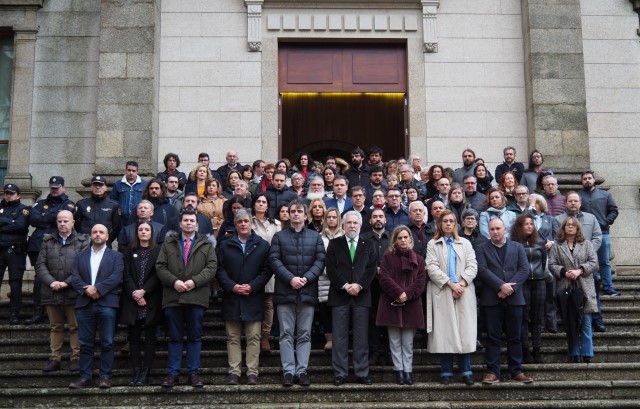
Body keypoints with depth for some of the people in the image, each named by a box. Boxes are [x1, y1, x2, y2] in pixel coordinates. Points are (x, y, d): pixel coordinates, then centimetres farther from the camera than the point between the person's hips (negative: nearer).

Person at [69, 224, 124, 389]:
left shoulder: (116, 256, 10)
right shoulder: (80, 256, 18)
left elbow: (116, 277, -5)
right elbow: (75, 278, 5)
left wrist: (97, 288, -15)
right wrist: (86, 290, -13)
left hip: (107, 303, -2)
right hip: (84, 304, 3)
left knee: (107, 343, -2)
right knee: (85, 344, 4)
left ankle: (105, 376, 2)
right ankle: (85, 377, 8)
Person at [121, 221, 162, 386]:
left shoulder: (158, 251, 4)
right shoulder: (129, 252, 12)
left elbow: (157, 275, -3)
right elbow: (127, 275, 3)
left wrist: (143, 291, -12)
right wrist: (135, 294, -10)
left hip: (151, 301, -2)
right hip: (132, 301, 2)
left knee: (149, 338, -1)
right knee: (134, 338, 2)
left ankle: (144, 375, 1)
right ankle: (136, 374, 5)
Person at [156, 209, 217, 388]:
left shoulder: (206, 245, 9)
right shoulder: (168, 243, 13)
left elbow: (211, 267, 0)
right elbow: (160, 267, 5)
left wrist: (194, 281, -13)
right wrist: (174, 281, -11)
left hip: (196, 297, -1)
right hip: (172, 297, 1)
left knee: (195, 337, 5)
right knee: (174, 337, 6)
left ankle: (193, 373, 11)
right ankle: (172, 374, 10)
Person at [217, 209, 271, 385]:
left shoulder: (262, 245, 7)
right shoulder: (225, 245, 11)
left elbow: (267, 270, 0)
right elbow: (220, 270, 3)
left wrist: (252, 286, -11)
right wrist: (232, 286, -11)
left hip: (253, 298, -1)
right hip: (231, 298, 1)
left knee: (253, 337, 0)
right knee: (233, 338, 4)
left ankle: (252, 372, 4)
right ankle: (234, 372, 8)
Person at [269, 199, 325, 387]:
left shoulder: (315, 237, 12)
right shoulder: (279, 236, 9)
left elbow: (320, 260, 3)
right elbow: (274, 260, -1)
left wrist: (306, 278, -11)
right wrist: (290, 278, -14)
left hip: (308, 292, 1)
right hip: (285, 292, -1)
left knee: (304, 335, 4)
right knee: (286, 334, 1)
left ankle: (302, 370, 8)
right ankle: (288, 371, 4)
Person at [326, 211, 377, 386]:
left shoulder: (368, 245, 13)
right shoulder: (334, 244, 9)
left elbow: (371, 268, 3)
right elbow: (331, 268, -1)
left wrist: (359, 285, -11)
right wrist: (345, 286, -11)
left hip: (361, 295, 1)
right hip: (339, 295, -1)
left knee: (361, 337, 3)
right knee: (339, 337, 0)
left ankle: (362, 374, 8)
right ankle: (339, 374, 5)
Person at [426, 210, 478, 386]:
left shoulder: (465, 243, 16)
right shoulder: (432, 244, 10)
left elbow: (472, 266, 5)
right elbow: (432, 268, -3)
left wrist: (462, 283, -11)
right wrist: (450, 283, -13)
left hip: (464, 292, 2)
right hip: (442, 294, -1)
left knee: (465, 331, -3)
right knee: (444, 332, -3)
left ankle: (466, 371, 3)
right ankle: (446, 372, 3)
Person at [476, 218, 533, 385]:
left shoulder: (517, 247, 12)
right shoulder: (482, 249, 7)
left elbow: (524, 269, 1)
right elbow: (482, 270, -6)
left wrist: (510, 287, -11)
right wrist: (501, 286, -16)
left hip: (514, 297, 1)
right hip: (492, 299, -1)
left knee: (515, 337, 6)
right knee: (492, 337, 1)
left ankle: (516, 371, 13)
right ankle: (492, 371, 4)